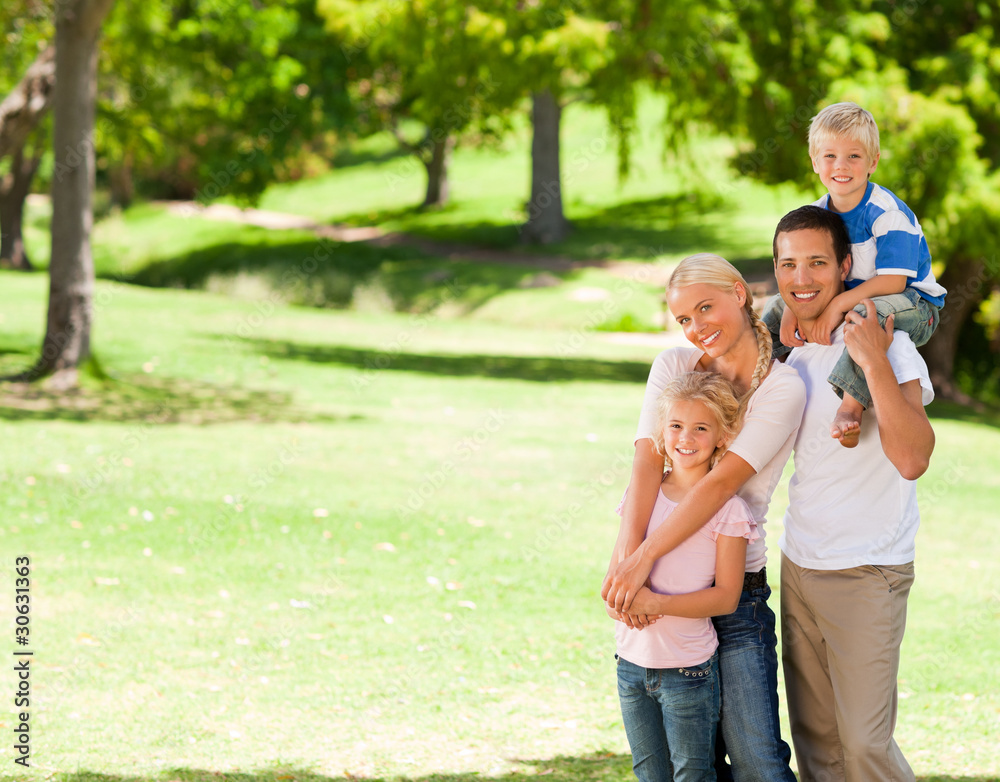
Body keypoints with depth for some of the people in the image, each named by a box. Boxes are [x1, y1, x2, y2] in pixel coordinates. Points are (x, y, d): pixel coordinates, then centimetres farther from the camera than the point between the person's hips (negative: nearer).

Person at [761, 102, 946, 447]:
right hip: (852, 299, 8)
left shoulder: (887, 212, -22)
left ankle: (851, 407, -49)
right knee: (777, 307, 9)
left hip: (914, 305, -8)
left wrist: (838, 305, -35)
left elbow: (892, 281, -27)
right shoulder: (818, 214, 1)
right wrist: (791, 309, -18)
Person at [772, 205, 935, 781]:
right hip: (799, 563, 7)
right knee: (814, 736, 13)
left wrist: (874, 363, -31)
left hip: (867, 572, -7)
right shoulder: (788, 349, 7)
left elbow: (912, 459, -29)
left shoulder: (886, 341, -15)